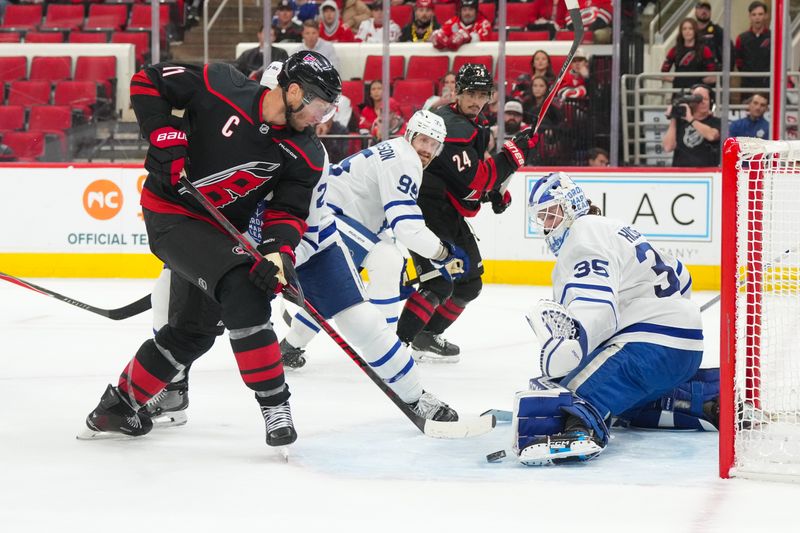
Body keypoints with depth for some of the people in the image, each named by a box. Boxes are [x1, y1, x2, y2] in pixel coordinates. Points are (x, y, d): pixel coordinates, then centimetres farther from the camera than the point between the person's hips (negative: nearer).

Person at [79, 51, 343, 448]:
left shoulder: (306, 156, -8)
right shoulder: (220, 87, -20)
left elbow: (288, 211, -9)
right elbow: (148, 82, -11)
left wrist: (279, 252, -28)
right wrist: (165, 136, -22)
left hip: (221, 232, 7)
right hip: (171, 211, -7)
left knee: (194, 330, 15)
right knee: (242, 289, -25)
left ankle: (120, 404, 36)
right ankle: (275, 406, -21)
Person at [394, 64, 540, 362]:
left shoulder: (476, 125, 12)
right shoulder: (454, 129, -21)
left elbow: (475, 170, 27)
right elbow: (473, 183, -25)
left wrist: (497, 190, 10)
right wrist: (513, 153, -24)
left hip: (449, 214, 10)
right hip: (427, 211, -10)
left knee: (469, 282, 15)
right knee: (439, 284, -20)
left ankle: (427, 336, 23)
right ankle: (397, 342, -18)